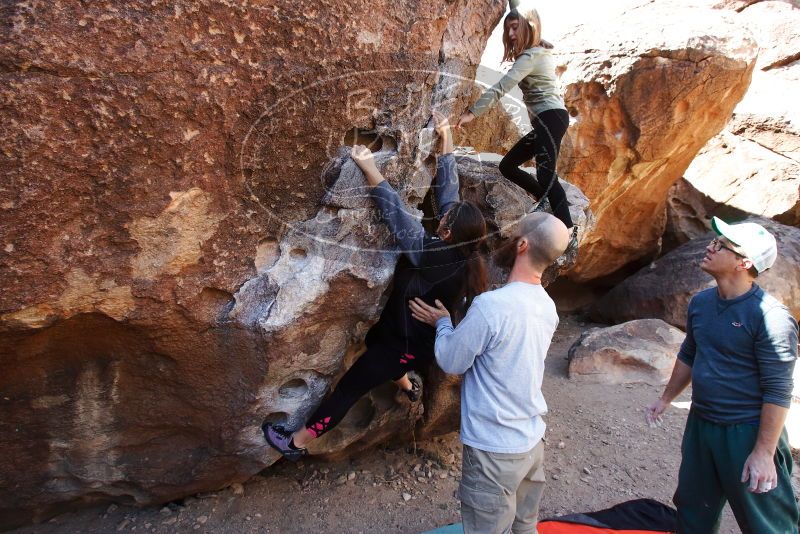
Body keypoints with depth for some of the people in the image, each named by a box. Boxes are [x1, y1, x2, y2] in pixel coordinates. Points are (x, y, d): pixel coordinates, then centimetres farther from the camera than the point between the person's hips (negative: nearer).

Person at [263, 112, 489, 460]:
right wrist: (446, 138, -5)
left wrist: (370, 169, -28)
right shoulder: (463, 249, -13)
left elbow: (396, 213, -34)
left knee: (349, 388, 4)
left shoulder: (430, 254, -34)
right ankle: (408, 386, 54)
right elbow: (448, 187, -9)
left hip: (407, 345, -8)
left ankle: (296, 443, 19)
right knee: (375, 338, 35)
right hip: (425, 339, 8)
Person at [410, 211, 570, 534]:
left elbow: (452, 363, -13)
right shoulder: (548, 307, 0)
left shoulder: (491, 304, -26)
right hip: (532, 441, 7)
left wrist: (442, 322, 3)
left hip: (495, 449, -7)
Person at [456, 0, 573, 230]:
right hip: (547, 120, 10)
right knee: (507, 165, 10)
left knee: (546, 175, -23)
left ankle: (567, 231, -30)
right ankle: (548, 201, 10)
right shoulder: (538, 50, 18)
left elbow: (500, 87, -22)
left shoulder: (531, 56, -11)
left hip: (550, 117, -10)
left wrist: (472, 112, -25)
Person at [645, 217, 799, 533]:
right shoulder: (700, 302, 1)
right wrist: (666, 399, 20)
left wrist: (764, 452, -19)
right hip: (700, 424, 7)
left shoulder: (770, 316, -20)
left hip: (748, 432, -7)